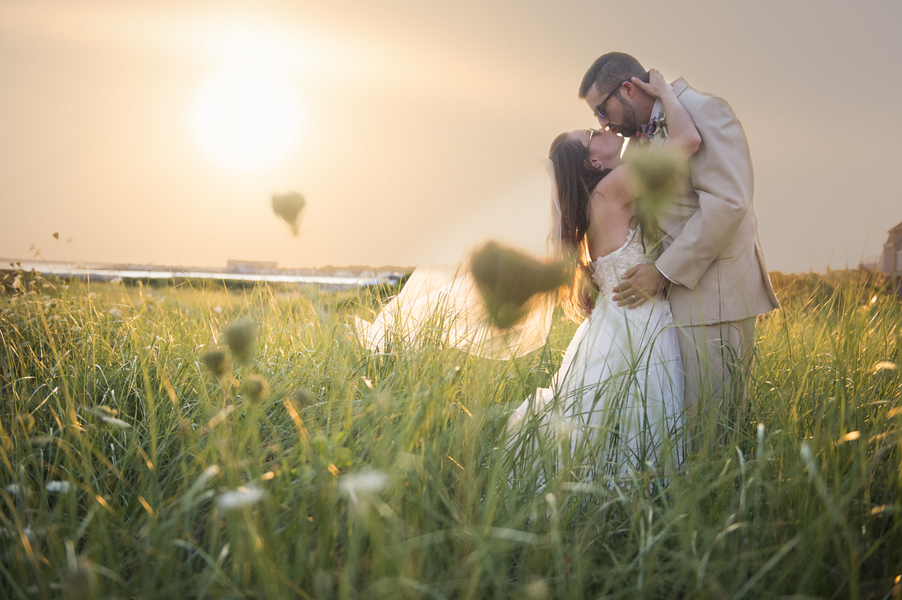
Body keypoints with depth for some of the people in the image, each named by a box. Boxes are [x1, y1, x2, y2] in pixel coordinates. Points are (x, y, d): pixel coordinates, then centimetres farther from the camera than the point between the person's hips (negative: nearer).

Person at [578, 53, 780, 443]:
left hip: (713, 293, -8)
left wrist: (664, 272, -16)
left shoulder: (703, 110, -7)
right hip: (680, 293, 9)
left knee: (710, 425, -7)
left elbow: (727, 202, -19)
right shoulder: (642, 137, 20)